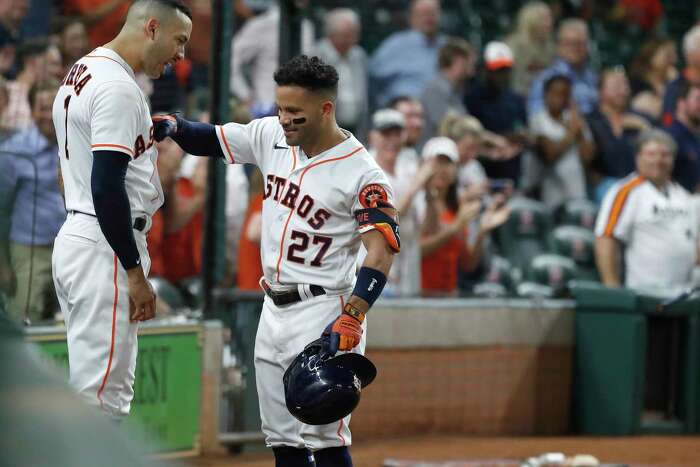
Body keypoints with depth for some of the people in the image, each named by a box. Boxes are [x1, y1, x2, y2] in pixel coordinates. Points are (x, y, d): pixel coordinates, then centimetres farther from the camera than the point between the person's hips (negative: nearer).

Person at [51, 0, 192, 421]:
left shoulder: (81, 73, 15)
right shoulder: (118, 88, -16)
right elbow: (107, 187, -21)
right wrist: (136, 273, -19)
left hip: (73, 239, 10)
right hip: (105, 248, -10)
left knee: (89, 385, 14)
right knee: (101, 397, -9)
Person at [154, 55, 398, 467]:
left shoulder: (362, 174, -14)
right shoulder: (271, 136, 4)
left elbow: (381, 250, -19)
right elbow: (209, 139, 12)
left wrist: (351, 318, -30)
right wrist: (172, 125, -10)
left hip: (323, 312, -7)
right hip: (274, 309, 7)